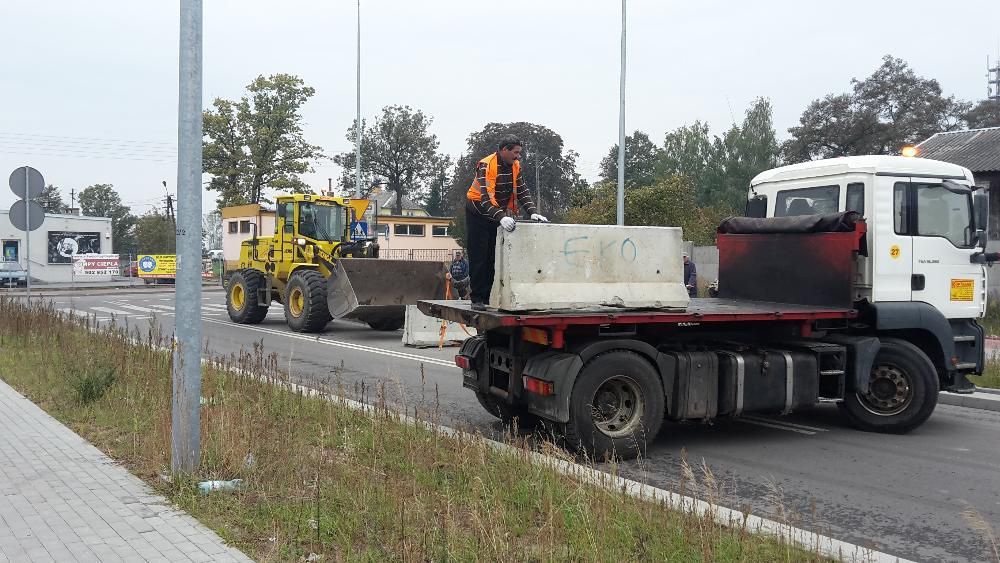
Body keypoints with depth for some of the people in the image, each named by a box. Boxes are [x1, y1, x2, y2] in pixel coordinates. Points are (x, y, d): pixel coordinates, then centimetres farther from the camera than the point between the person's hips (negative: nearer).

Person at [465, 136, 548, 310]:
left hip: (499, 215, 6)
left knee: (495, 257, 4)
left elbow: (522, 191, -1)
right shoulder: (486, 165, -23)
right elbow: (486, 196, -34)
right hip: (478, 214, -6)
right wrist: (501, 217, -47)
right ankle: (478, 299, -3)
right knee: (479, 257, -7)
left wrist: (532, 212, -17)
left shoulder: (515, 166, -1)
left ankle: (490, 297, 8)